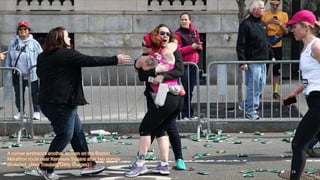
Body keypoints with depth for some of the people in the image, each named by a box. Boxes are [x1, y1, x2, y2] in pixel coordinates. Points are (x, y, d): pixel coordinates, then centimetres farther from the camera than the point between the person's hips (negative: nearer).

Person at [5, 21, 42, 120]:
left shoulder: (34, 43, -5)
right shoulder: (13, 43, 5)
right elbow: (8, 59, 11)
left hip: (32, 75, -3)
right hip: (18, 75, 3)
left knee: (34, 94, 5)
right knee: (18, 94, 12)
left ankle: (36, 111, 17)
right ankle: (21, 112, 26)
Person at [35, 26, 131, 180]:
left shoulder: (43, 57, 13)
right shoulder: (65, 54, -14)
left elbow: (40, 73, 26)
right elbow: (90, 61, -14)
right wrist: (115, 60, -9)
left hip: (48, 101, 10)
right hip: (61, 102, -10)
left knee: (77, 133, 12)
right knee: (64, 136, -3)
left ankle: (87, 165, 15)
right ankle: (45, 168, 2)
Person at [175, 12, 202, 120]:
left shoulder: (195, 32, 11)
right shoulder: (178, 34, -7)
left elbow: (199, 45, 20)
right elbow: (178, 50, -12)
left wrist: (199, 47, -3)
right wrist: (191, 47, -18)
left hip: (194, 63, 6)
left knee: (190, 90, 11)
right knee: (186, 90, -4)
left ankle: (189, 114, 18)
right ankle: (185, 114, 4)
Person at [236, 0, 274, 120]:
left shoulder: (262, 24, 15)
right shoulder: (246, 24, -11)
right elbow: (240, 45, -14)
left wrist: (271, 55, 19)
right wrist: (242, 61, -19)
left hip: (262, 61, 9)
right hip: (252, 61, -9)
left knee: (260, 86, 13)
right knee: (253, 87, -6)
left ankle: (245, 105, 26)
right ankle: (250, 111, 3)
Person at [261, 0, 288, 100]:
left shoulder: (284, 15, 6)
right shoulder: (265, 15, 2)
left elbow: (286, 32, 4)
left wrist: (280, 24, -14)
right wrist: (268, 22, -18)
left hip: (277, 46, 2)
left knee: (276, 70, 4)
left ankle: (275, 92, 8)